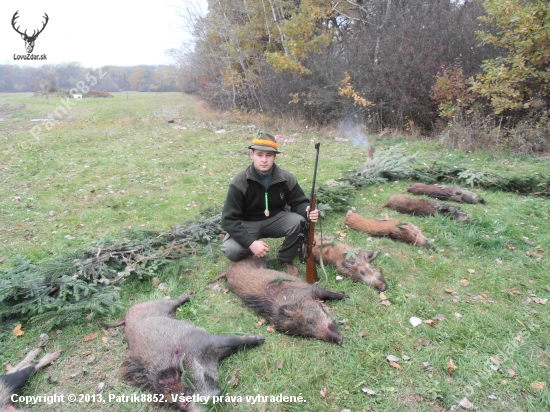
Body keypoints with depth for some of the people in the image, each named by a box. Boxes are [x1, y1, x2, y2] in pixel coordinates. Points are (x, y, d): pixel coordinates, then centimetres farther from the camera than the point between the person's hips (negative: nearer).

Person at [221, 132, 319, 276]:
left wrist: (307, 211, -28)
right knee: (231, 250, -31)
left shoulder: (286, 178, -12)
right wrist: (251, 242, -34)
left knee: (300, 222, -27)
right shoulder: (239, 183, -21)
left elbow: (298, 202, -1)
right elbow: (229, 220, -22)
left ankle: (286, 259, 0)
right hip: (248, 224, -2)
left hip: (275, 219, 3)